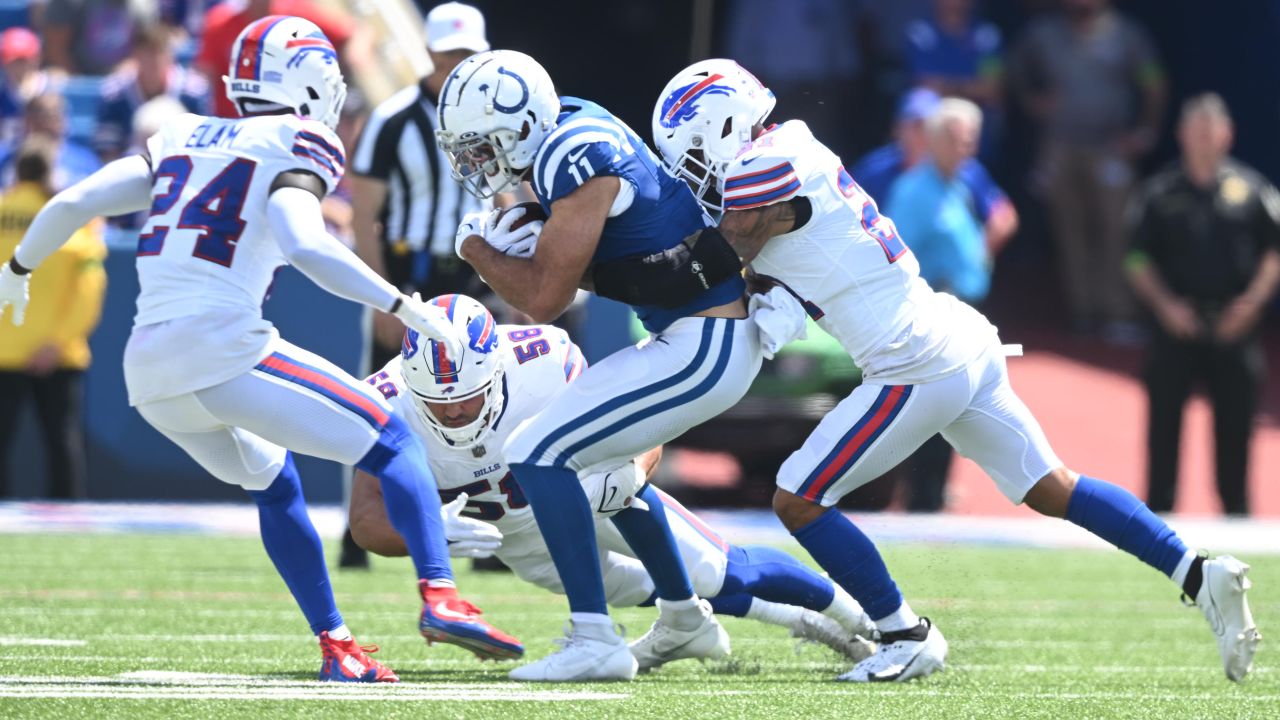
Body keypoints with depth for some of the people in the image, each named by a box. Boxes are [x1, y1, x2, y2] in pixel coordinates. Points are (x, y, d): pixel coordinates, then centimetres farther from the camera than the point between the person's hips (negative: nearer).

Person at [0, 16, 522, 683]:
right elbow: (305, 246, -17)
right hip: (225, 352, -7)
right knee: (395, 447, 3)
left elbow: (71, 203, 16)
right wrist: (403, 308, -14)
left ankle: (335, 646, 22)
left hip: (149, 374, 7)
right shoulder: (296, 146, 0)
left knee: (273, 485, 27)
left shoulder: (181, 140, 19)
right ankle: (439, 596, -15)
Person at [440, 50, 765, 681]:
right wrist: (506, 244, 0)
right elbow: (573, 257, 20)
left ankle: (595, 643, -14)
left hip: (705, 345, -10)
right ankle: (686, 623, 41)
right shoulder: (567, 128, 8)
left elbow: (545, 299, -19)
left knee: (536, 454, -12)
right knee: (600, 457, 29)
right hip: (707, 333, 10)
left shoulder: (576, 161, -21)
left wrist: (476, 249, -2)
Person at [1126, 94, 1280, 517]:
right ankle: (1157, 513, 8)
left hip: (1233, 327, 0)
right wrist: (1165, 304, -9)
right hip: (1178, 323, 0)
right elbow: (1138, 259, 3)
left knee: (1235, 427, 3)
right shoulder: (1159, 193, 1)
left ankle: (1237, 514, 12)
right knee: (1164, 424, 0)